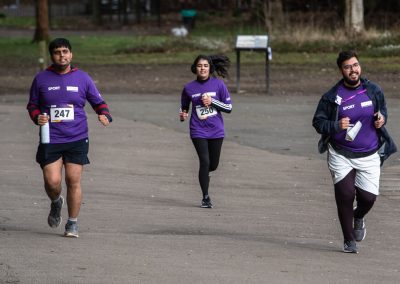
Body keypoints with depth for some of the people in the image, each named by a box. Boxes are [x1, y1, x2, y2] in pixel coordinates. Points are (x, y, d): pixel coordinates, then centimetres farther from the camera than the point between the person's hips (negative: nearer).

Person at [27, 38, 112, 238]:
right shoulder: (41, 79, 6)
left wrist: (104, 115, -8)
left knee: (73, 181, -3)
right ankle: (56, 203, 26)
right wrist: (37, 117, -7)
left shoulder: (82, 78, 6)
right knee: (52, 181, -9)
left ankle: (72, 224, 10)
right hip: (50, 139, 0)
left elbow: (98, 102, 13)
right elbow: (32, 105, 15)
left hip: (77, 140, 0)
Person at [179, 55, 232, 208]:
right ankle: (205, 197, -4)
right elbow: (184, 107, 16)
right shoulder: (189, 88, 1)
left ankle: (203, 174, 46)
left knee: (213, 165, 9)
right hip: (198, 131, -1)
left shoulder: (218, 84, -2)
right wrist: (183, 115, -6)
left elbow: (229, 107, -1)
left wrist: (212, 101, -14)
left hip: (216, 130, 1)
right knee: (205, 162, -14)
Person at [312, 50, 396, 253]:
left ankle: (358, 218, 35)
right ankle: (349, 241, 7)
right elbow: (318, 122, -1)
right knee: (345, 194, -11)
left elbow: (382, 108, 19)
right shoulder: (332, 97, -7)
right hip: (341, 155, -2)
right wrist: (336, 126, -21)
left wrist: (382, 119, -5)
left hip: (369, 156, 2)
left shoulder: (373, 90, 1)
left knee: (368, 197, -3)